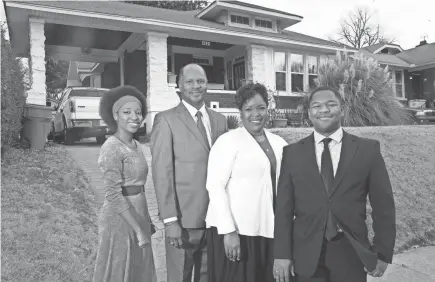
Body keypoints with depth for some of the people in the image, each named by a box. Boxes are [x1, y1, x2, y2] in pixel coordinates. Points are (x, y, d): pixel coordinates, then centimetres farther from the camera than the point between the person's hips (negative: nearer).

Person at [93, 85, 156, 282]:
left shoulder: (136, 146, 8)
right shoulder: (112, 148, -17)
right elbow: (114, 195, -21)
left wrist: (146, 222, 14)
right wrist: (139, 229, -19)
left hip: (137, 218, 8)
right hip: (119, 221, -8)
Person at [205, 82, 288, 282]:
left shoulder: (279, 143, 9)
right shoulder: (228, 140, -7)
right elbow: (214, 186, -12)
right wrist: (228, 231, -17)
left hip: (269, 229, 5)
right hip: (235, 230, -5)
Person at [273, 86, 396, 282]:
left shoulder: (368, 149, -1)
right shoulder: (292, 152, 0)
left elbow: (383, 204, 1)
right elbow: (284, 207, -1)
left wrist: (383, 252, 0)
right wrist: (282, 253, -4)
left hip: (352, 253, 0)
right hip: (307, 254, 1)